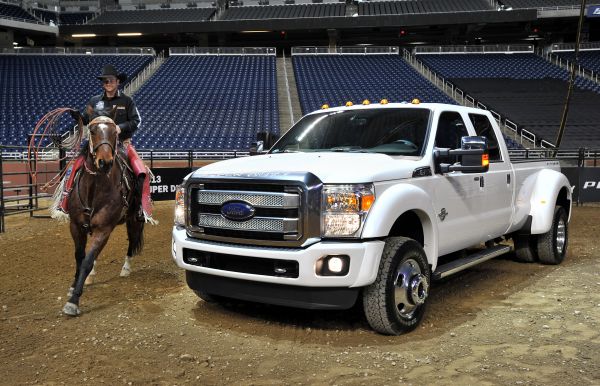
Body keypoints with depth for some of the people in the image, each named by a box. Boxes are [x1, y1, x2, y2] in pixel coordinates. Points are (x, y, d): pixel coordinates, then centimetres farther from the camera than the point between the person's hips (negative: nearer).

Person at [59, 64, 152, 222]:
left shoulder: (126, 101, 3)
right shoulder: (94, 101, 9)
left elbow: (136, 121, 0)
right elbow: (85, 120, 17)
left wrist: (121, 127, -15)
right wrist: (76, 116, -4)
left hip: (122, 143, -2)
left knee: (142, 173, -22)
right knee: (76, 166, -14)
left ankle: (144, 209, -12)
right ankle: (64, 202, -4)